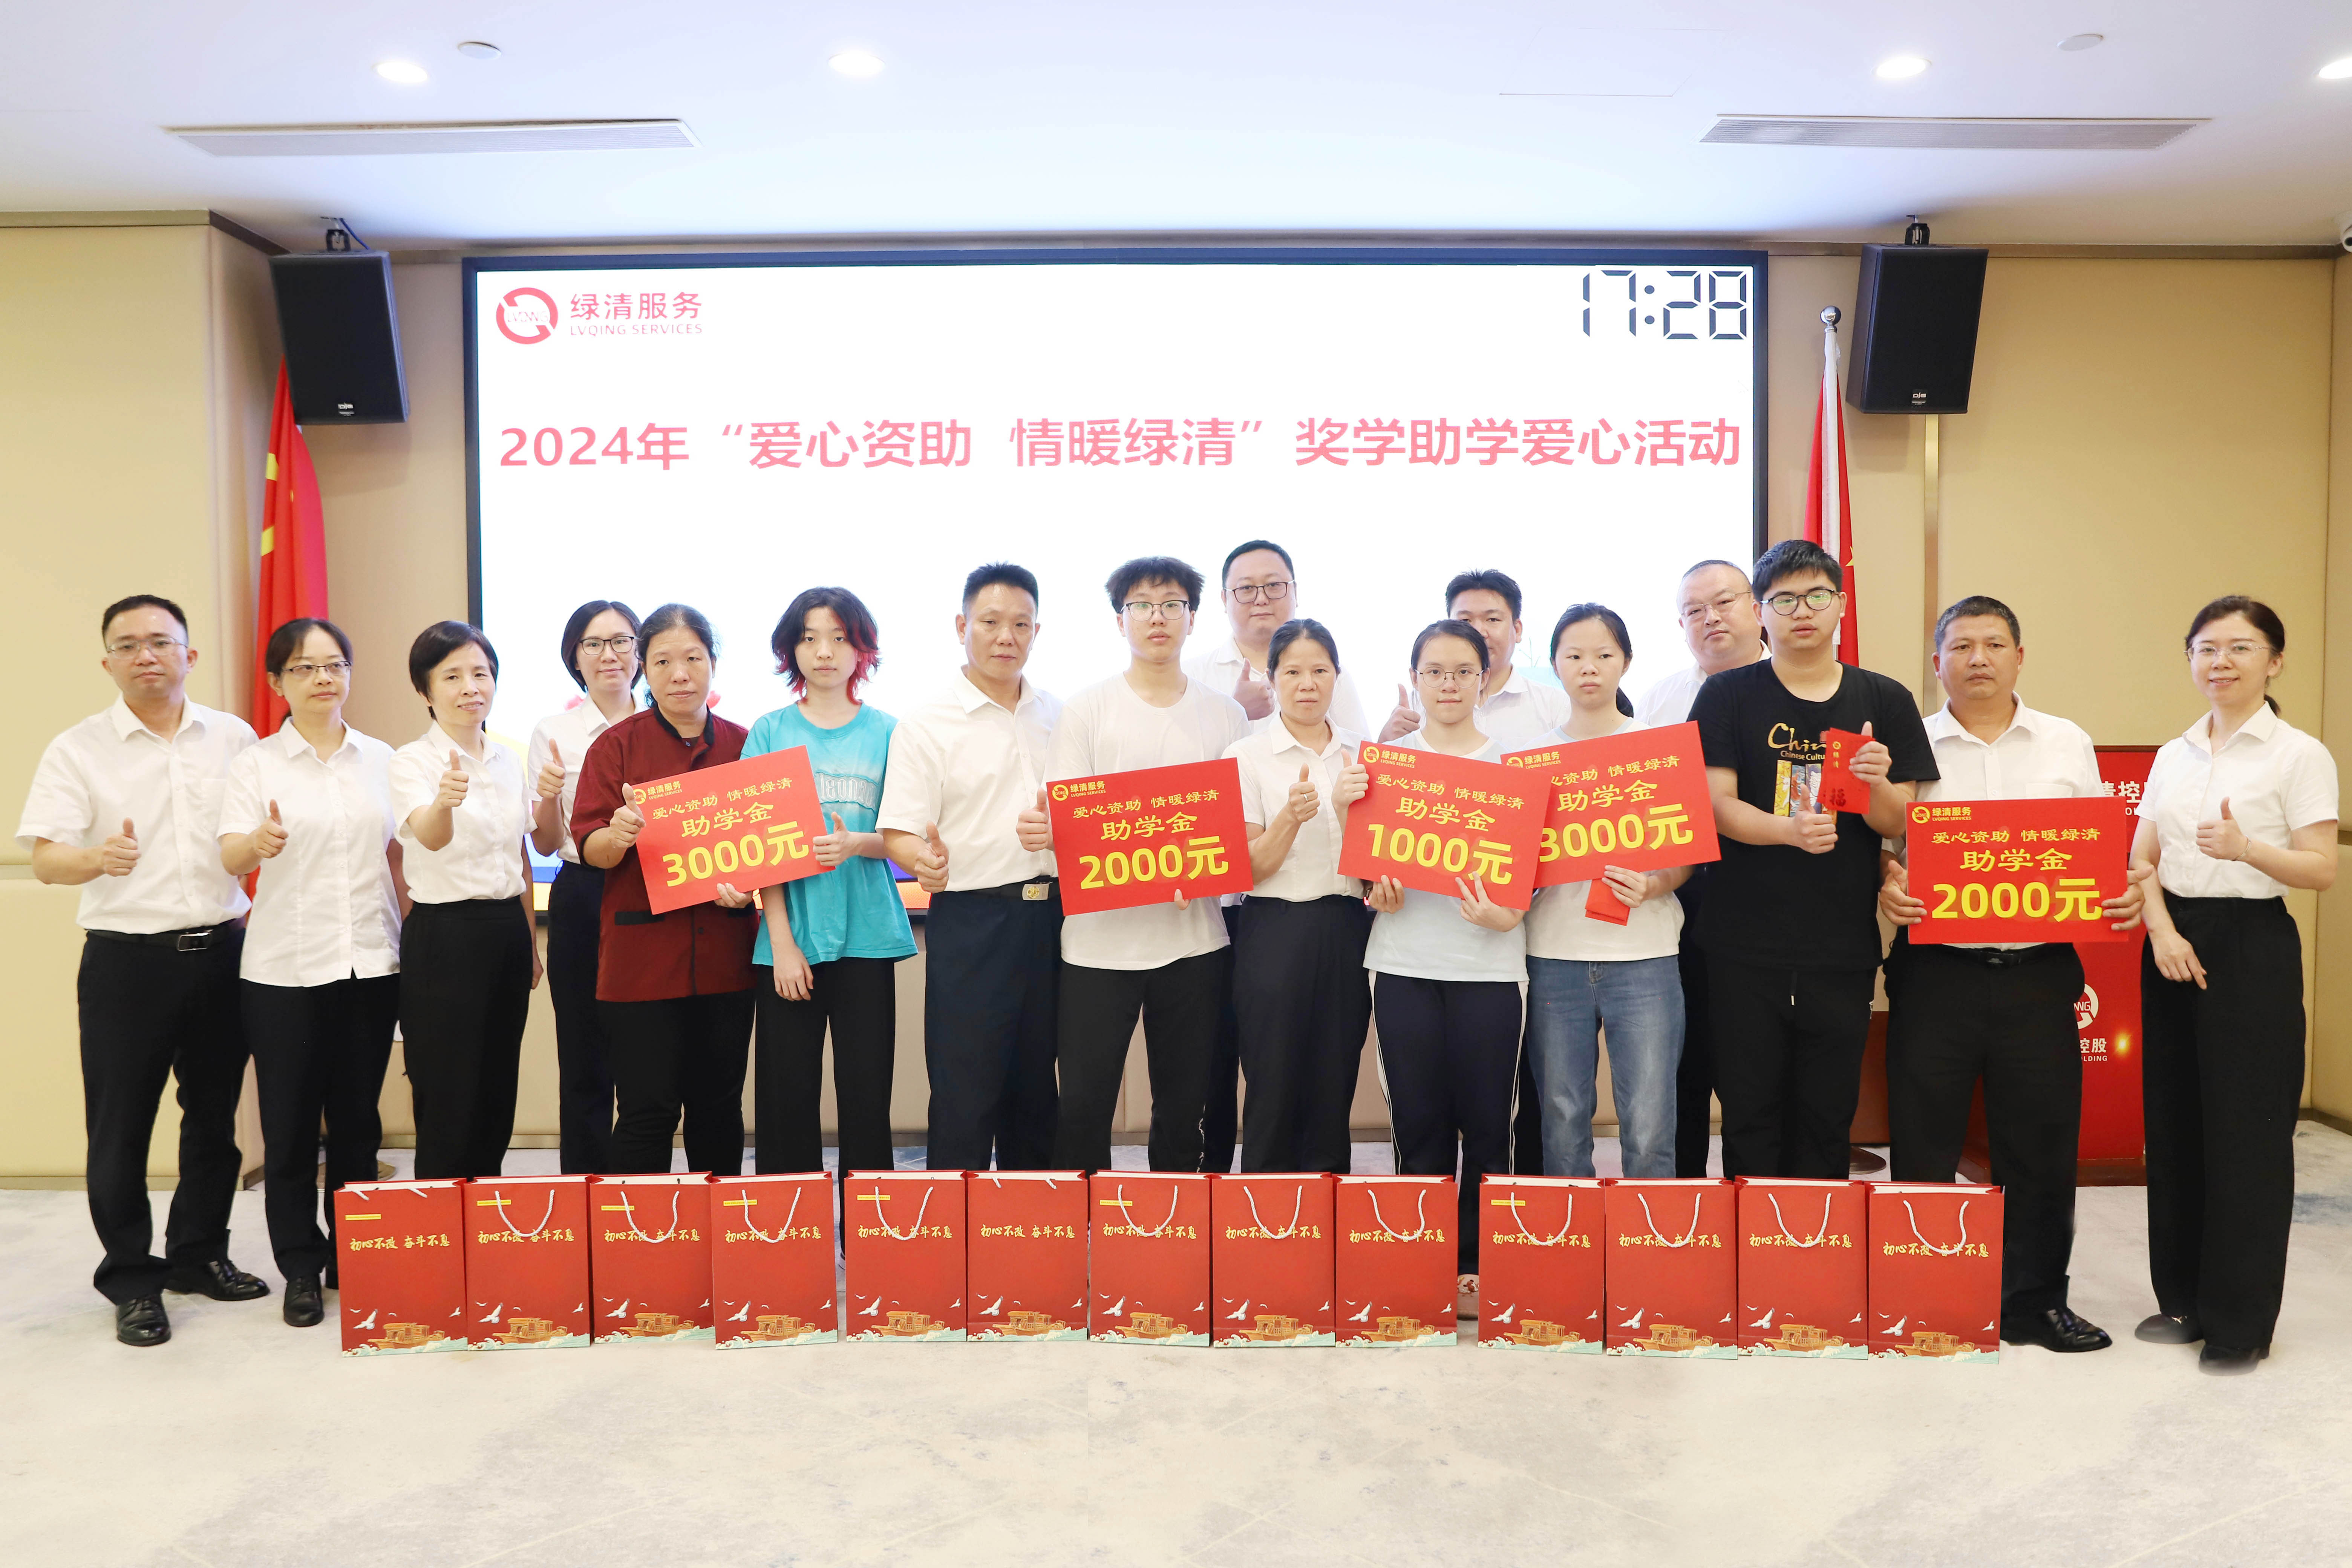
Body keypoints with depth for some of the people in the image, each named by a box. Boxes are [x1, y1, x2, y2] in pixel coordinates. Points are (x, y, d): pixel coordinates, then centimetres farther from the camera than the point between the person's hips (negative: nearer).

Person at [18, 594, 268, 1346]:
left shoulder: (234, 737, 6)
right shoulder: (78, 750, -2)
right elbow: (46, 859, -10)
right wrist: (100, 859, -31)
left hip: (221, 952, 3)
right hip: (127, 962, -3)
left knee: (215, 1115, 12)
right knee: (120, 1128, 2)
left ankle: (199, 1254, 28)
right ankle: (132, 1282, 15)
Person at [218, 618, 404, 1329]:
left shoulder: (380, 758, 9)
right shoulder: (256, 764, 0)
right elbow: (231, 857, -12)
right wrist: (260, 843, -35)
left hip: (371, 964, 2)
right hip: (285, 972, -2)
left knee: (357, 1121, 10)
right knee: (291, 1126, 3)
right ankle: (301, 1268, 16)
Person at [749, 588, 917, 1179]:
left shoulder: (886, 732, 7)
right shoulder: (771, 731, 6)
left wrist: (856, 844, -15)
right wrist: (782, 940, -8)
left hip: (867, 936, 0)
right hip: (790, 937, 0)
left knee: (867, 1097, 1)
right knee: (788, 1095, 1)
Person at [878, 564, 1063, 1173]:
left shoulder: (1059, 717, 10)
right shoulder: (926, 726, -3)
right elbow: (899, 833, -8)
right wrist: (924, 860, -28)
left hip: (1050, 913, 5)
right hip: (969, 920, -4)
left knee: (1035, 1088, 14)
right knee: (966, 1091, -1)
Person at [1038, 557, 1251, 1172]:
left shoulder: (1227, 715, 9)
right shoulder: (1086, 711, 3)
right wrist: (1039, 830, -24)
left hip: (1194, 934, 2)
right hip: (1101, 936, -2)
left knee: (1184, 1107, 11)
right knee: (1083, 1104, -1)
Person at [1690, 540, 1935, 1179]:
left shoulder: (1885, 701, 8)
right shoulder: (1727, 695, 3)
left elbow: (1899, 826, 5)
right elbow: (1716, 805, -6)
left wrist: (1879, 786, -17)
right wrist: (1789, 829, -24)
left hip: (1843, 952, 2)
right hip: (1744, 951, -1)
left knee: (1827, 1122, 7)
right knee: (1750, 1119, 4)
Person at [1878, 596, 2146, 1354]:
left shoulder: (2067, 744, 10)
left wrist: (2127, 895, -7)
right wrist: (1885, 884, -17)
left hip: (2039, 972, 2)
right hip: (1935, 972, -2)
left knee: (2041, 1143, 8)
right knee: (1924, 1143, 4)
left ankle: (2035, 1300, 23)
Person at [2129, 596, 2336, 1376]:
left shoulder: (2300, 755, -3)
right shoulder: (2172, 756, 11)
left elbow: (2323, 870, -8)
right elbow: (2141, 860, 9)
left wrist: (2248, 849, -26)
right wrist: (2163, 931, -7)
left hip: (2254, 946, -5)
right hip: (2173, 946, 5)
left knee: (2245, 1134, -1)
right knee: (2174, 1126, 8)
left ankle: (2240, 1319, 11)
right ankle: (2184, 1298, 22)